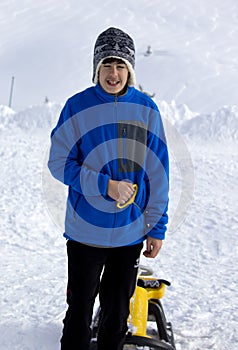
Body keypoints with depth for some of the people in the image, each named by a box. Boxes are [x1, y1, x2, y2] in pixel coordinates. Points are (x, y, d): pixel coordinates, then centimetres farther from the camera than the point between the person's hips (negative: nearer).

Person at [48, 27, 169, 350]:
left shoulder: (146, 109, -2)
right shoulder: (77, 106, -7)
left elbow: (158, 173, 1)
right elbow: (59, 162, -7)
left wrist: (157, 227, 0)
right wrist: (106, 185, -19)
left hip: (131, 231, 2)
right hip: (85, 230, -2)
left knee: (118, 311, 17)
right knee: (80, 310, 10)